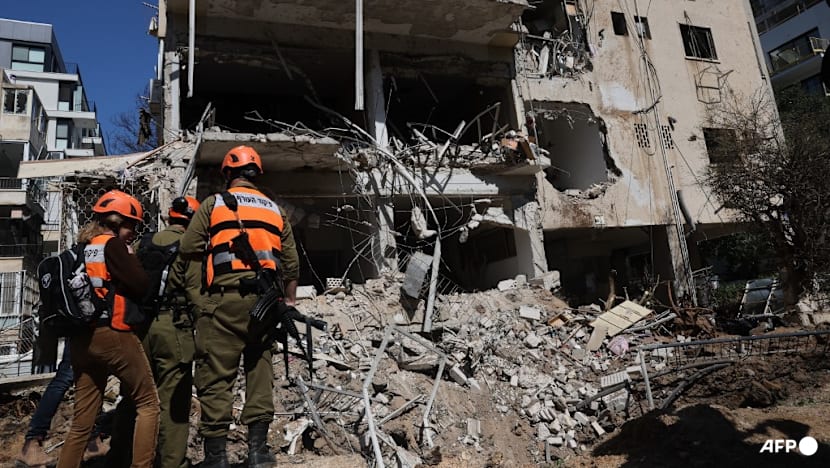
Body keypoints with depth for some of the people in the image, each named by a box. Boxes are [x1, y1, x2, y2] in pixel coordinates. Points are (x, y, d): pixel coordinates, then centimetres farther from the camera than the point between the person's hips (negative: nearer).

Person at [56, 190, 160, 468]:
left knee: (82, 421, 11)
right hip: (113, 336, -8)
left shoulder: (83, 248, 15)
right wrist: (131, 255, 3)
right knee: (148, 404, 5)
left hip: (82, 339, 8)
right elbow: (141, 286, -11)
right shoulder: (112, 244, -7)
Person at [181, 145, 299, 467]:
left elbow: (187, 249, -1)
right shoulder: (275, 210, 15)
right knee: (260, 370, 10)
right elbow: (291, 263, 13)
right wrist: (288, 301, 23)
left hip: (225, 298, -3)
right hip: (264, 300, 4)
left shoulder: (213, 204, 5)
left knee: (216, 375, 2)